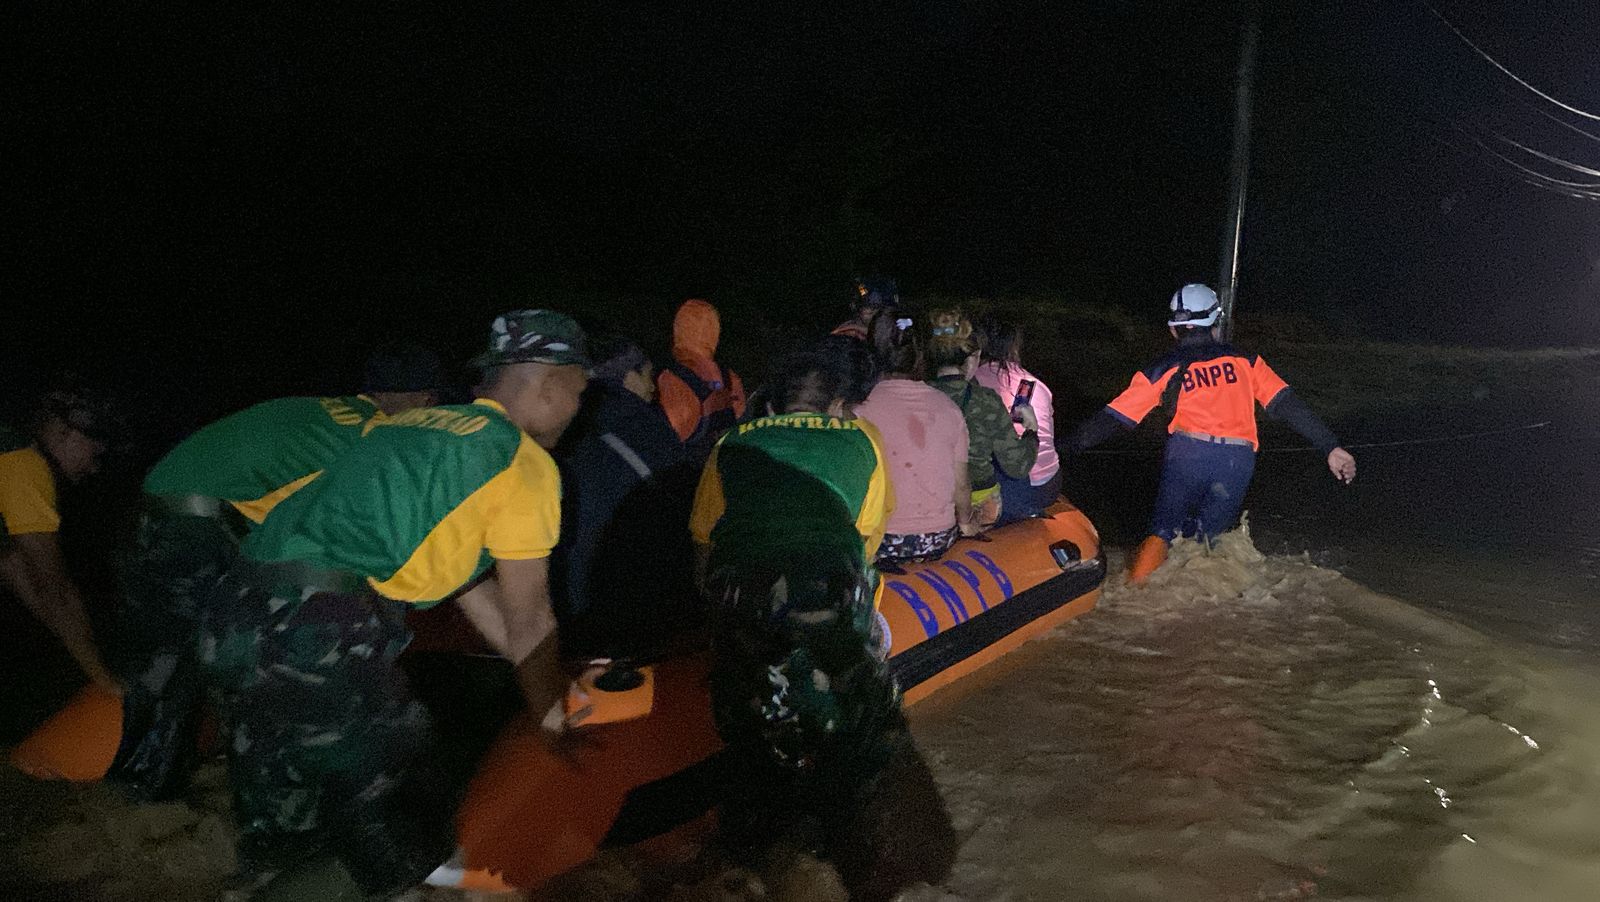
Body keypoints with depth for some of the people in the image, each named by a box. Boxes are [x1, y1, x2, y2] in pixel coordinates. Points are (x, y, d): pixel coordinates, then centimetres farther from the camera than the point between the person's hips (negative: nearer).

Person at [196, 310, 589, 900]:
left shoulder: (417, 426, 24)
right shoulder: (524, 462, 0)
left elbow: (471, 585, 30)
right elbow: (528, 623, 6)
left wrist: (548, 679, 37)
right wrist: (552, 716, 23)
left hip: (230, 622, 9)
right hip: (321, 643, -9)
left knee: (282, 842, 24)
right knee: (407, 841, 8)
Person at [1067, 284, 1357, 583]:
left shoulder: (1165, 370, 12)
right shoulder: (1245, 361, 17)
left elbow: (1114, 417, 9)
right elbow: (1289, 405, 9)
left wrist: (1068, 447, 14)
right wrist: (1331, 447, 10)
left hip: (1188, 454, -1)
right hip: (1239, 460, 2)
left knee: (1164, 528, 5)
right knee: (1205, 537, 16)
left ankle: (1136, 588, -12)